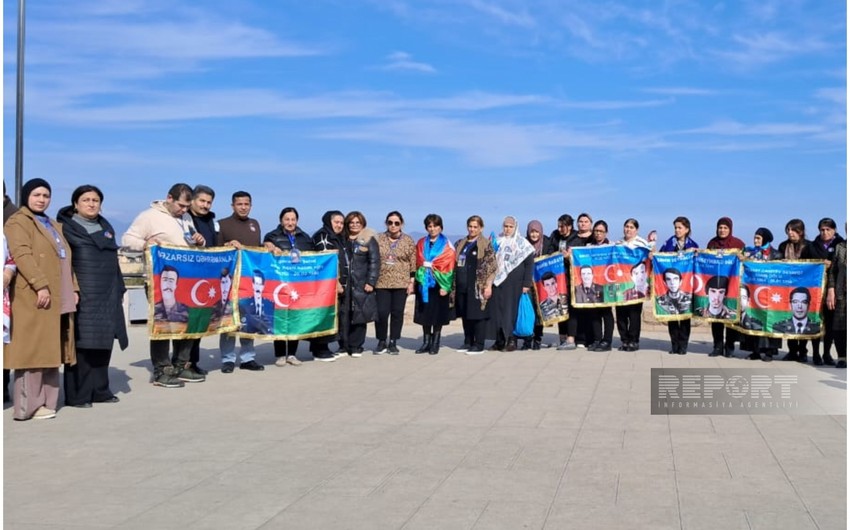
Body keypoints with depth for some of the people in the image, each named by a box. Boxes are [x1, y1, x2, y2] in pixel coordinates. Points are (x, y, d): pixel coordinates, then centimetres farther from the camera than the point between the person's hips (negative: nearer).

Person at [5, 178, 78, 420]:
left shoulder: (54, 226, 24)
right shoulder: (18, 222, -1)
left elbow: (66, 261, 23)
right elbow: (22, 255, -15)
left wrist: (73, 288, 11)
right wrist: (40, 285, -24)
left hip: (60, 299, 8)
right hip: (34, 298, -8)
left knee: (50, 351, 7)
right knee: (33, 351, -8)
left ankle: (46, 402, 11)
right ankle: (28, 405, -5)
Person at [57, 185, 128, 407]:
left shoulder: (106, 228, 20)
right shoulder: (67, 228, 2)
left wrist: (119, 289, 17)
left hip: (107, 296, 6)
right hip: (82, 296, -6)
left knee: (104, 343, 6)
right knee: (82, 343, -7)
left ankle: (99, 390, 14)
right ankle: (77, 395, -2)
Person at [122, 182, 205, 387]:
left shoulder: (186, 218, 17)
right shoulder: (150, 216, -6)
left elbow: (194, 244, 27)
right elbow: (127, 240, -8)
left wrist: (200, 241, 4)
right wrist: (145, 244, -27)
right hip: (162, 282, -7)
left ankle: (182, 367, 18)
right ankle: (161, 371, 2)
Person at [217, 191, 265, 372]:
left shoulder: (255, 224, 16)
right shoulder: (223, 224, 0)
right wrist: (228, 246, -18)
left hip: (252, 277, 5)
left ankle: (248, 358, 12)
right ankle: (228, 359, 0)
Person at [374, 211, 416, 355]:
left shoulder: (409, 241, 4)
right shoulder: (378, 239, 4)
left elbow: (413, 263, 4)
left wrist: (412, 281, -2)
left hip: (401, 283, 0)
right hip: (382, 282, 0)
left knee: (397, 313, 3)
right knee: (381, 312, -5)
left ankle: (393, 343, 14)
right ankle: (382, 342, 11)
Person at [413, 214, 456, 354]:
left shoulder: (446, 245, 1)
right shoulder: (421, 243, 12)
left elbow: (449, 266, -6)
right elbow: (418, 263, 13)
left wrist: (445, 286, -13)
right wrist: (425, 266, -8)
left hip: (439, 283, -3)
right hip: (424, 283, 3)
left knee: (438, 315, -1)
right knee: (424, 314, 5)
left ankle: (435, 343, 7)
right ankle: (426, 342, 13)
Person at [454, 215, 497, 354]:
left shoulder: (486, 244, -3)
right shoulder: (460, 244, 16)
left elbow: (491, 267, -8)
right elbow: (455, 264, 19)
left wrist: (488, 285, -14)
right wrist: (453, 285, 13)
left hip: (478, 287, -6)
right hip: (462, 286, 6)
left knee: (478, 315, -3)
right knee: (465, 315, 10)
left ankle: (479, 345, 3)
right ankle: (468, 342, 20)